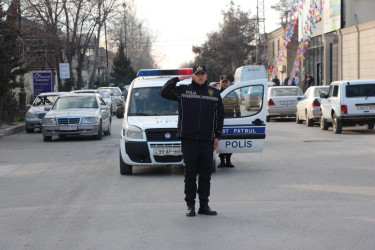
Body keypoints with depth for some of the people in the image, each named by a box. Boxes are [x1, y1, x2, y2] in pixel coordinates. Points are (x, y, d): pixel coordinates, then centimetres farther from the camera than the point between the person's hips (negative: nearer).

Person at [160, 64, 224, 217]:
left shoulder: (214, 93, 12)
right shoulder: (183, 91, 5)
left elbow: (220, 116, 14)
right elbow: (164, 92, -1)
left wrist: (217, 136, 8)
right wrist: (177, 79, -4)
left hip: (207, 141, 2)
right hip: (188, 140, -2)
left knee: (206, 175, 6)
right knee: (190, 175, 2)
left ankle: (204, 205, 13)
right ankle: (190, 206, 8)